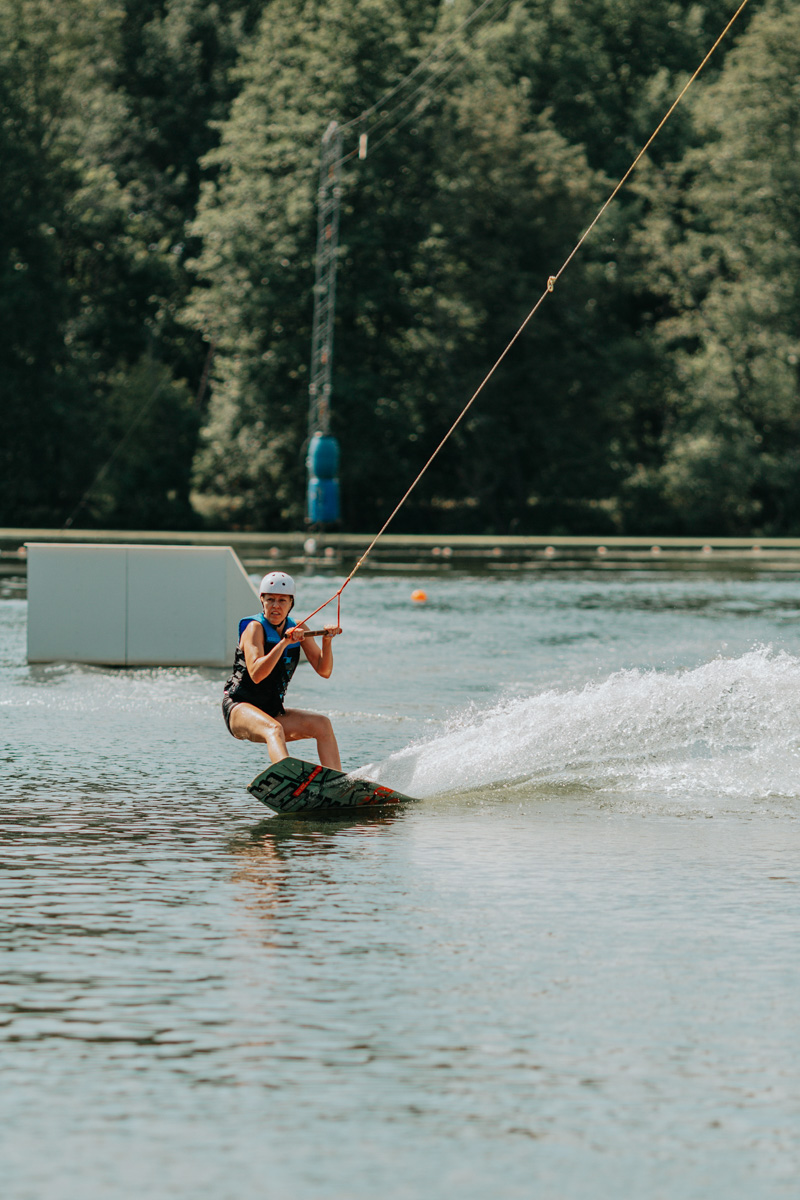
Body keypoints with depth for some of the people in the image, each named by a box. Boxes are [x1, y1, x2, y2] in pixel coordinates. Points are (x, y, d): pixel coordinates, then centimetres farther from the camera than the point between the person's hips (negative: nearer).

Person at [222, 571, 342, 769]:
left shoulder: (297, 630, 7)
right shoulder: (255, 628, -12)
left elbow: (324, 671, 3)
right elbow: (256, 675, -27)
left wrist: (327, 641, -14)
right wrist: (284, 643, -34)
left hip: (272, 712, 7)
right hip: (239, 708, -7)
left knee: (322, 724, -11)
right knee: (274, 729, -36)